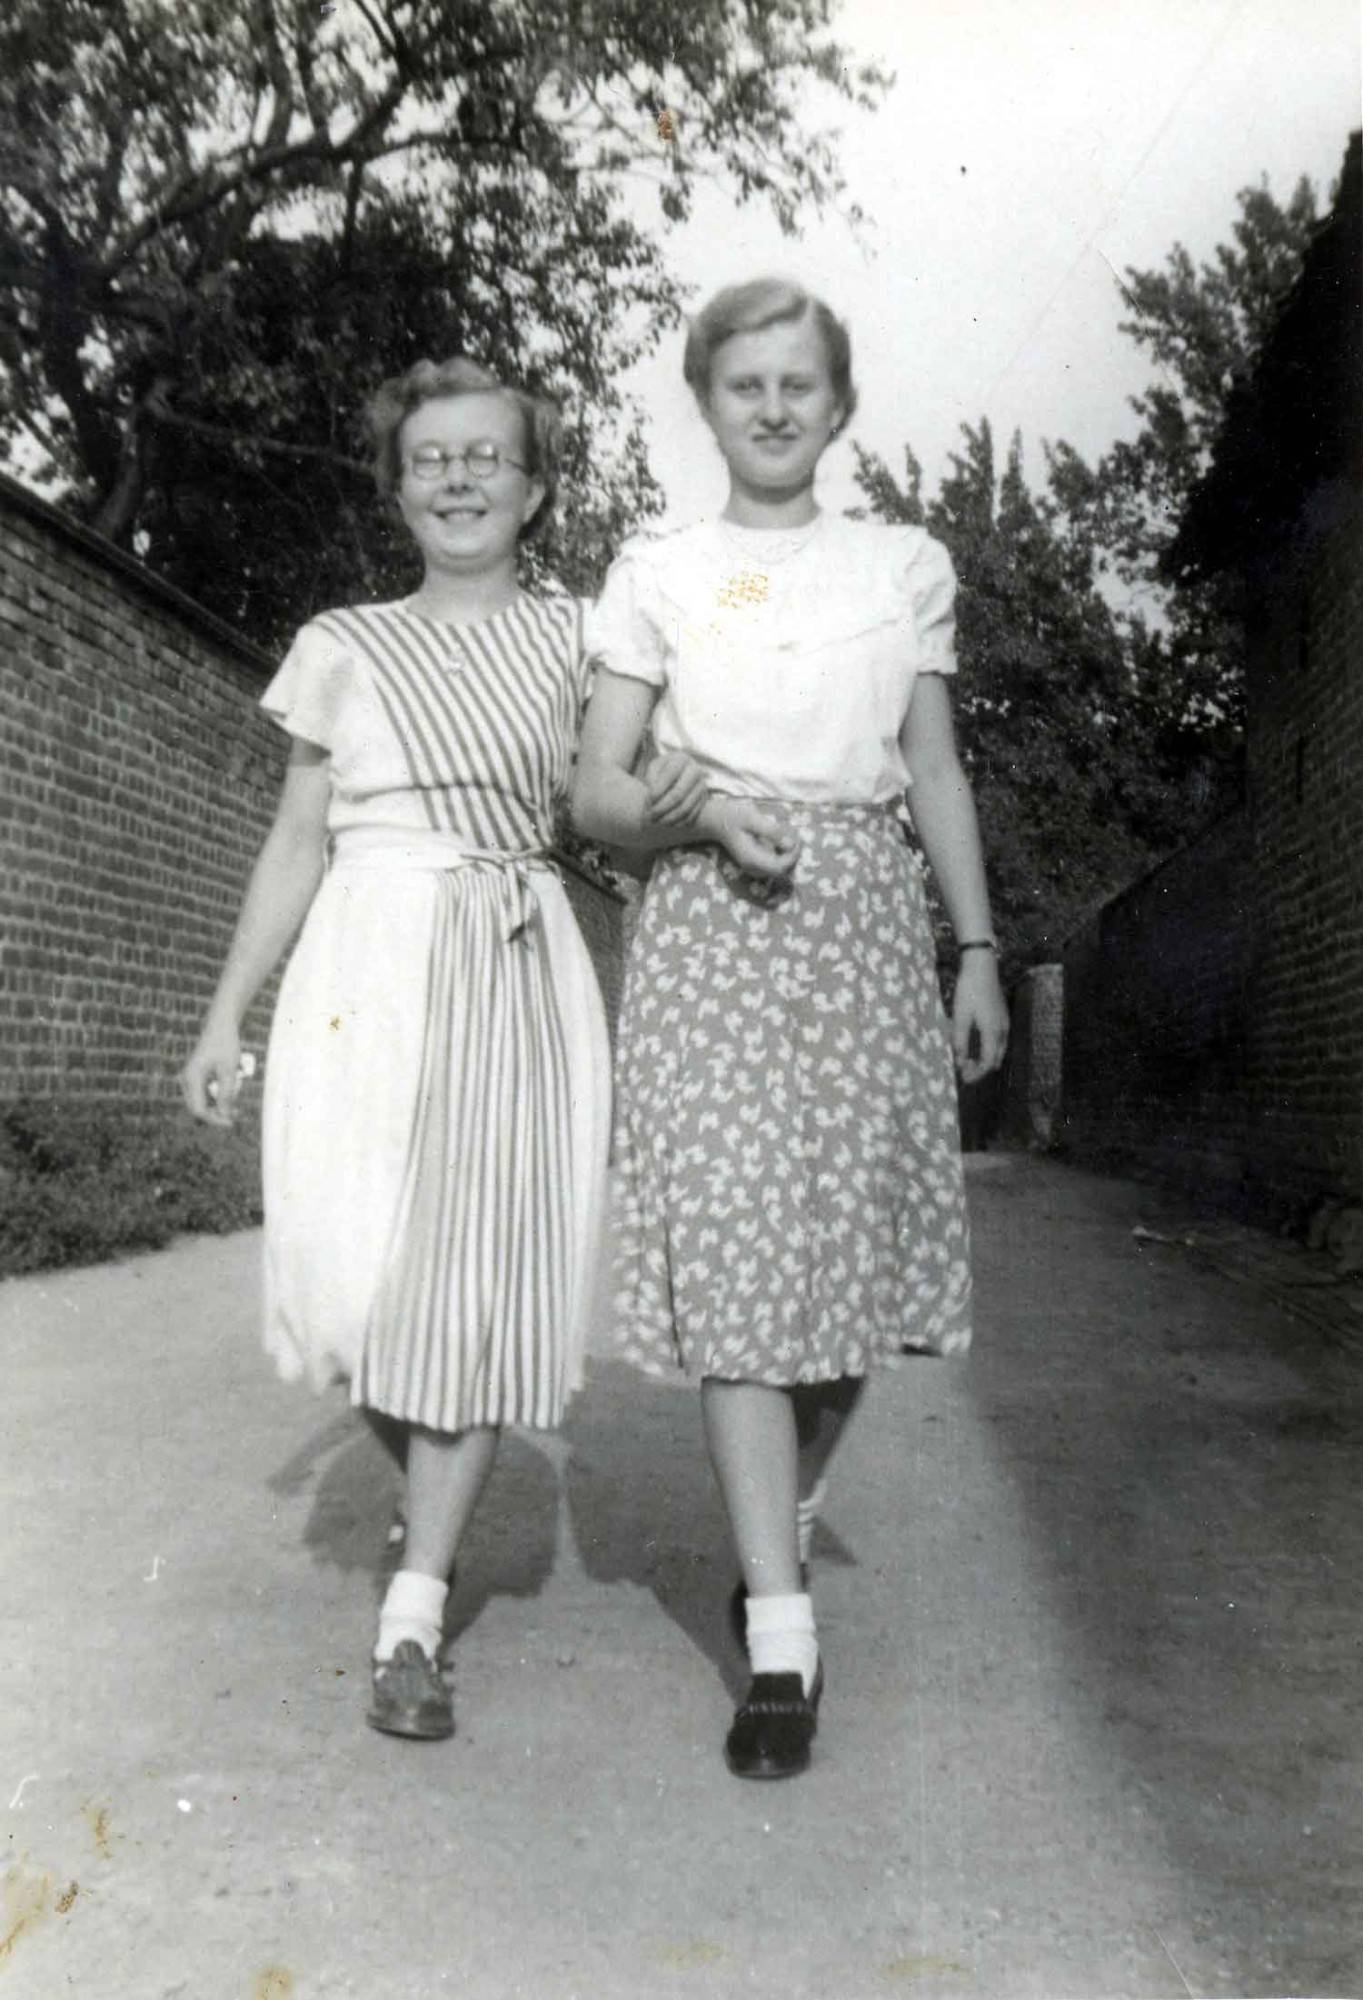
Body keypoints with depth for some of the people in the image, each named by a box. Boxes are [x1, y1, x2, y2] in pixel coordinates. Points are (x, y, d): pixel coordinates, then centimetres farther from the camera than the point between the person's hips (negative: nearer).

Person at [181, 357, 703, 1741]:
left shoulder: (574, 638, 10)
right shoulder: (344, 647, 9)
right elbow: (296, 846, 11)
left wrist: (657, 811, -12)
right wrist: (225, 1016, 7)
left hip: (523, 975, 0)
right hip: (370, 967, 0)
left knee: (486, 1281, -3)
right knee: (353, 1278, -5)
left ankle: (414, 1613, 8)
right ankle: (433, 1502, 27)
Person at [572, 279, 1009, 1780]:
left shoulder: (907, 567, 14)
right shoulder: (656, 573, 9)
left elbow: (937, 778, 15)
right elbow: (595, 792, 6)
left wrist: (978, 950, 9)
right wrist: (704, 811, -14)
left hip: (868, 922, 2)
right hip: (714, 924, -2)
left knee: (859, 1250, 1)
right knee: (733, 1259, -9)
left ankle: (788, 1508, 31)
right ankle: (782, 1640, -3)